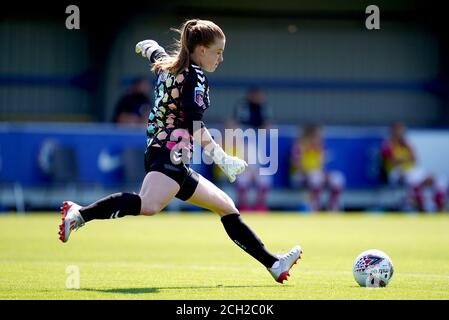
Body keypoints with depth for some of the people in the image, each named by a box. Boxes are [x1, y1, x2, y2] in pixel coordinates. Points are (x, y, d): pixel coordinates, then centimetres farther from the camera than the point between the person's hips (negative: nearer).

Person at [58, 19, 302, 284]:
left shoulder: (167, 64, 20)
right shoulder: (196, 77, -6)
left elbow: (151, 48, 44)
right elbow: (195, 126, -18)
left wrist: (143, 46, 67)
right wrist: (222, 159, -16)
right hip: (171, 152, -11)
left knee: (226, 206, 13)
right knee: (149, 206, -37)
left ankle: (273, 264, 14)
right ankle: (79, 214, -40)